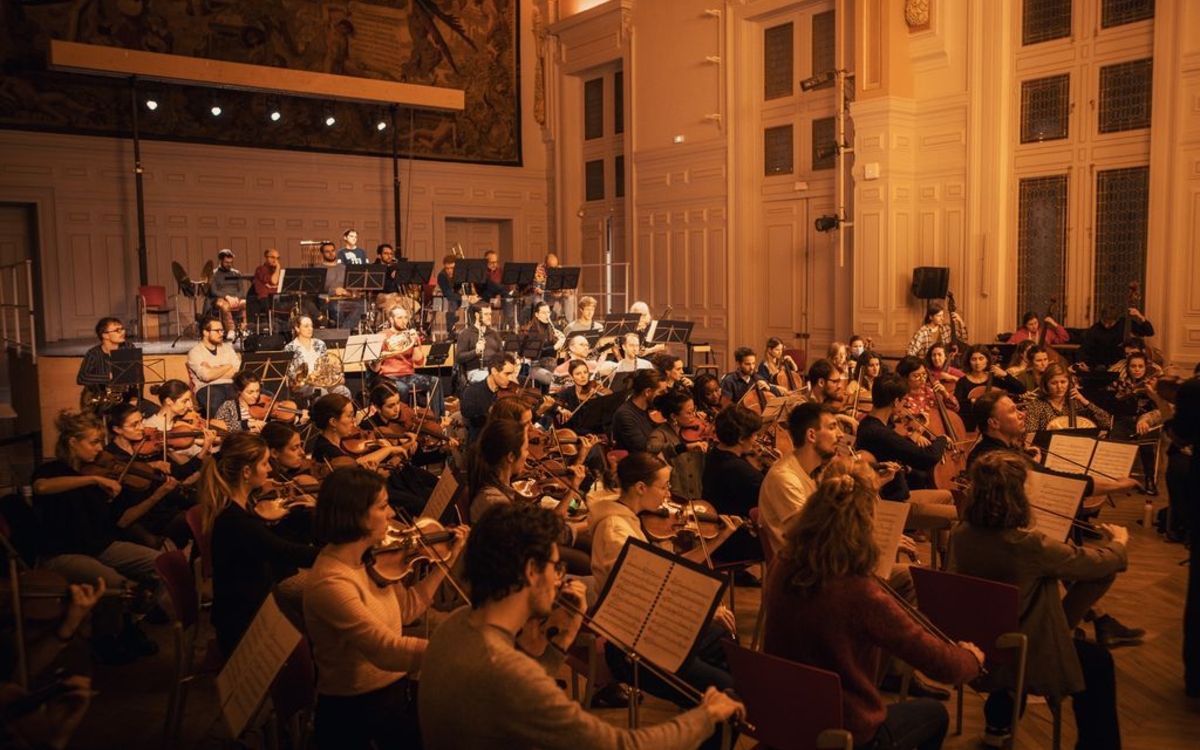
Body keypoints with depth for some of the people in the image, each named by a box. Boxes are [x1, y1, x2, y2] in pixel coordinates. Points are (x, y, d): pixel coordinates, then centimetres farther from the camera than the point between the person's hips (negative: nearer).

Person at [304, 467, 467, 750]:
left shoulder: (370, 559, 0)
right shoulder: (331, 582, -24)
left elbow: (406, 609, 12)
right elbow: (387, 651, -28)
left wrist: (446, 560, 7)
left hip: (396, 687, 7)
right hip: (356, 710, -7)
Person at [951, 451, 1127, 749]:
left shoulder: (962, 536, -12)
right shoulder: (1028, 544, -29)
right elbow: (1100, 563, -14)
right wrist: (1120, 541, 8)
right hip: (1022, 658, -6)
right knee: (1098, 661, 19)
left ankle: (998, 724, 46)